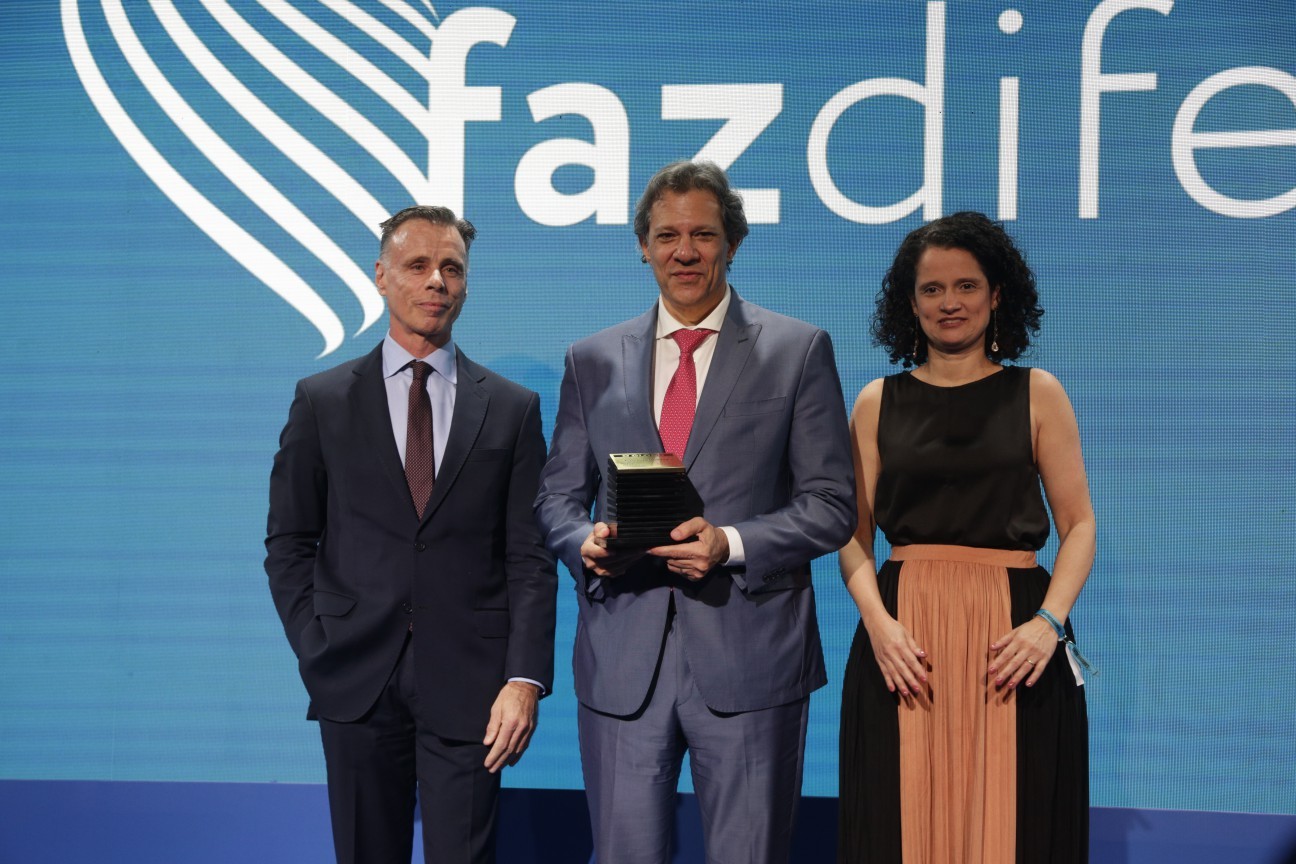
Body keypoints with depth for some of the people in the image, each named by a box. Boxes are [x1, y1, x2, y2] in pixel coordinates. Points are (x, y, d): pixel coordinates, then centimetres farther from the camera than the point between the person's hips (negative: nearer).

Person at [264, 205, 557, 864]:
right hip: (356, 682, 1)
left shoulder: (512, 409, 5)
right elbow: (289, 544, 8)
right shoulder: (322, 401, 5)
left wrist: (525, 679, -8)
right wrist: (316, 654, -2)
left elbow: (531, 557, 1)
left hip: (468, 685, 0)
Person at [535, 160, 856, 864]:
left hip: (747, 655, -2)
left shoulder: (798, 350, 3)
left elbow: (831, 504, 0)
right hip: (622, 661, 2)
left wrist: (730, 543, -16)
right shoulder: (592, 361, 11)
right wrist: (586, 540, -9)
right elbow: (558, 496, 14)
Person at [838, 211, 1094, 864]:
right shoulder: (877, 402, 10)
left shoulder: (1037, 394, 7)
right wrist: (877, 622, -13)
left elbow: (1078, 525, 4)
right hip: (903, 639, 1)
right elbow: (853, 534, 5)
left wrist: (1048, 621, -12)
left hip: (1013, 637, -1)